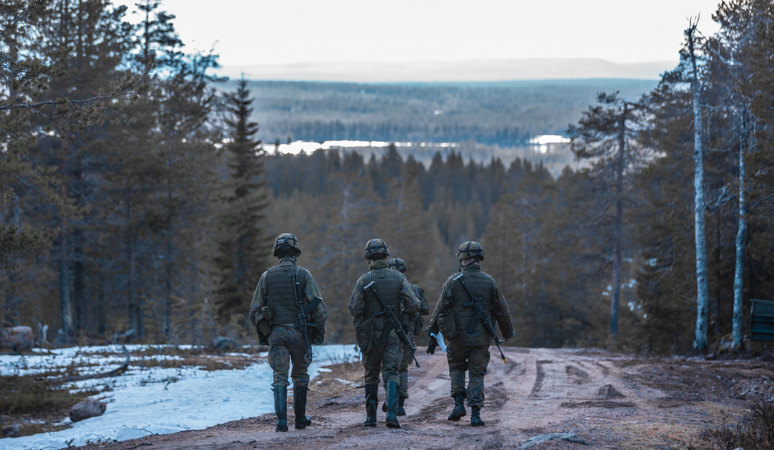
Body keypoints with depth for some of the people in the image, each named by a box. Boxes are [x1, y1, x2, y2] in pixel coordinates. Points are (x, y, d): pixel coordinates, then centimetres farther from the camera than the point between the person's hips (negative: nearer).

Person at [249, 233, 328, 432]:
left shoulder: (267, 276, 3)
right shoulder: (303, 275, -2)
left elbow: (255, 310, 5)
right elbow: (318, 307, -7)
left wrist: (262, 333, 17)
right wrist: (320, 331, 4)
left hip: (275, 333, 1)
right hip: (299, 332, -1)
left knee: (280, 378, 0)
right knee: (300, 376, 16)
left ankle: (281, 421, -12)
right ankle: (300, 418, 22)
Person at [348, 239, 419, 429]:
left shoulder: (363, 281, -8)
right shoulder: (399, 278, -4)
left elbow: (354, 309, -11)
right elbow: (413, 305, -8)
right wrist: (404, 312, 14)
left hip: (371, 335, 0)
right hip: (394, 334, 0)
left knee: (371, 376, 14)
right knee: (391, 373, -2)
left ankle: (371, 417, 17)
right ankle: (392, 413, -21)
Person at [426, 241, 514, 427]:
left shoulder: (453, 281, -6)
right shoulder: (489, 282, 0)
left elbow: (441, 309, -4)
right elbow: (502, 311, 7)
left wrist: (432, 334, 3)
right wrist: (508, 333, 21)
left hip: (458, 336, -1)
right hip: (481, 338, 1)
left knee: (456, 367, 22)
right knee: (477, 374, 8)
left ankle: (459, 402, 6)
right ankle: (475, 413, -1)